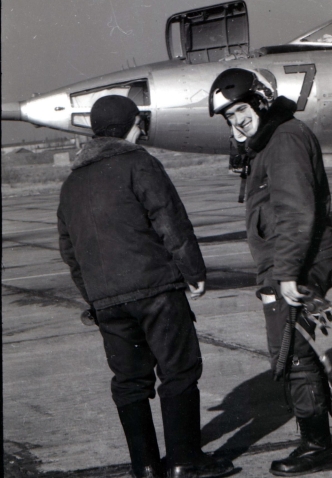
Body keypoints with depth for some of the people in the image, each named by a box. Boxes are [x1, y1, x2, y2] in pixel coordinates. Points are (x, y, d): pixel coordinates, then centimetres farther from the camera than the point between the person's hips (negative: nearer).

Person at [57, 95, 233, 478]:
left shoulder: (72, 184, 18)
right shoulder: (137, 164, -5)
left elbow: (69, 250, 21)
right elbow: (170, 222, -10)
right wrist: (194, 272, -3)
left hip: (104, 299, 6)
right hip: (154, 287, -6)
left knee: (129, 378, 10)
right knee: (179, 370, 0)